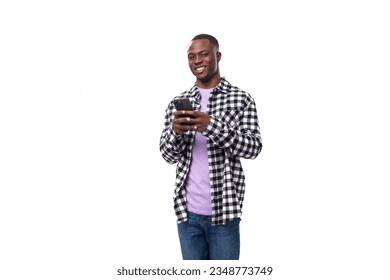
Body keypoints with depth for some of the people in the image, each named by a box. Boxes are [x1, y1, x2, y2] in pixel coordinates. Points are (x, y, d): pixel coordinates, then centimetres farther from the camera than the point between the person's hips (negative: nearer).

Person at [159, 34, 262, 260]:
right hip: (187, 210, 3)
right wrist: (175, 131, -17)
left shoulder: (241, 99, -1)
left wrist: (211, 125, -24)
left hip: (224, 210, -3)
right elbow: (168, 156, 5)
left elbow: (253, 147, -11)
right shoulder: (178, 103, 8)